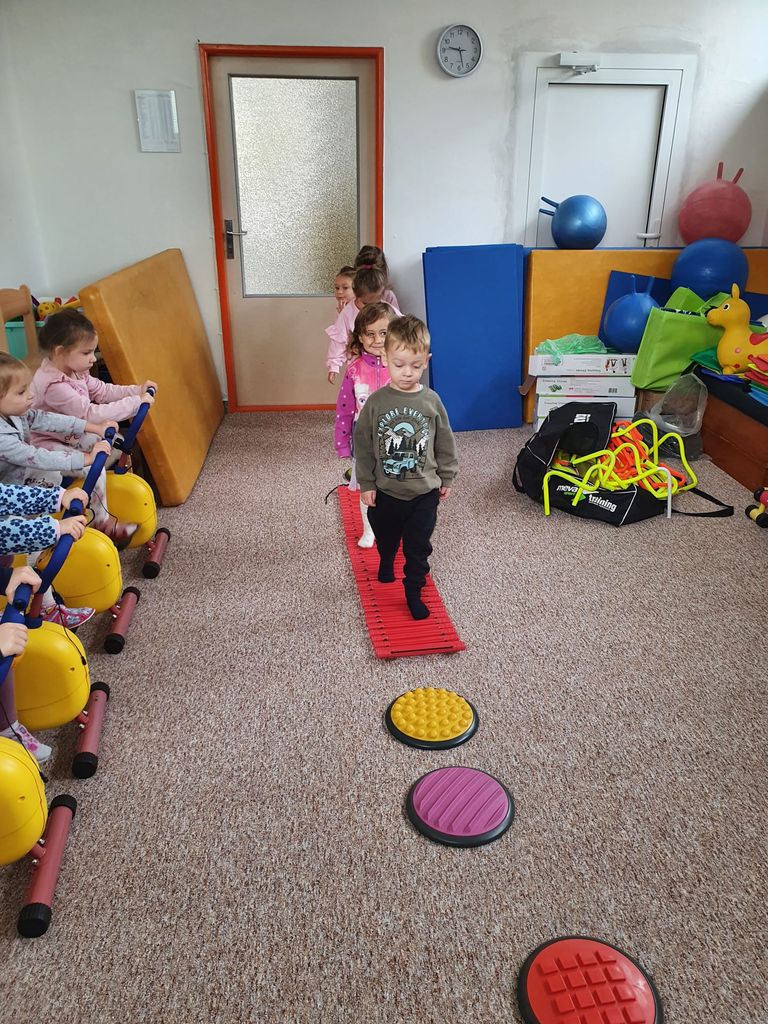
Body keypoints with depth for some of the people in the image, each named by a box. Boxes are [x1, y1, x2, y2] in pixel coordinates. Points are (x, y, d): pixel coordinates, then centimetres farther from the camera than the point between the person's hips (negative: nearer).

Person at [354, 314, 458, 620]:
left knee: (418, 546, 7)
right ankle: (386, 564, 54)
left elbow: (445, 443, 3)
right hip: (385, 491, 0)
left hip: (424, 492, 0)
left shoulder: (431, 401, -7)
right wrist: (366, 483, -5)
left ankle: (413, 592, 24)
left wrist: (446, 478, 8)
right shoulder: (376, 402, -11)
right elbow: (362, 445, -5)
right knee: (385, 537, 23)